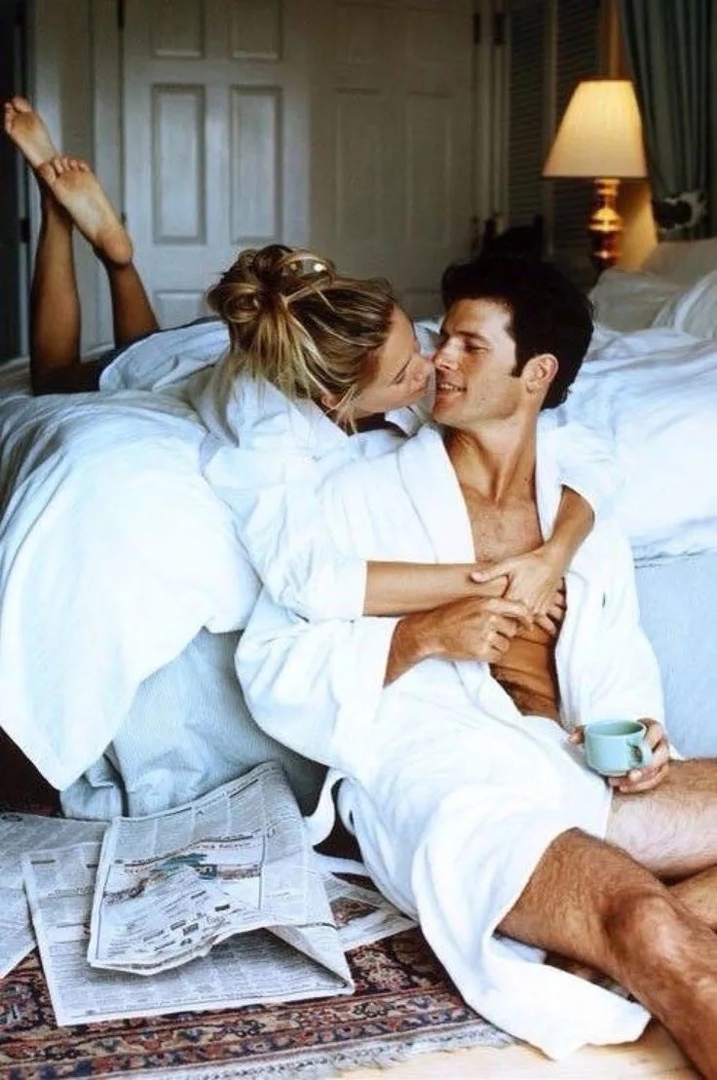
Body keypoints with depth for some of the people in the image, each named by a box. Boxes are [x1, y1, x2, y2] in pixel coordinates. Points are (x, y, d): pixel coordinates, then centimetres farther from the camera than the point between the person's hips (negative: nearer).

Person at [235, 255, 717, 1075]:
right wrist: (418, 637, -12)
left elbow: (620, 675, 22)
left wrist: (636, 737, -1)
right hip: (432, 770, -6)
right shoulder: (364, 495, 9)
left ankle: (585, 951, -24)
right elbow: (269, 667, 2)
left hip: (570, 774, 6)